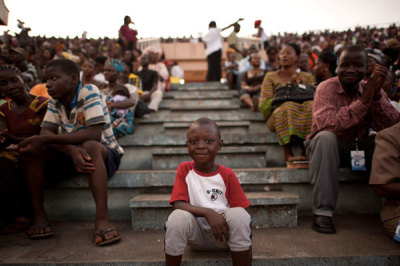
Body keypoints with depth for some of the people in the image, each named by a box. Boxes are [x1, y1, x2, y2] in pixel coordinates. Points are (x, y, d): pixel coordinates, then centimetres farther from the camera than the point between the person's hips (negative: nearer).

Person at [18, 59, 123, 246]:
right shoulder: (55, 101, 2)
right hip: (69, 154, 6)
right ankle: (38, 215, -11)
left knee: (90, 146, -38)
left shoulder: (89, 92, -16)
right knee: (32, 149, -15)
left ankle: (102, 219, -42)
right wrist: (72, 150, -33)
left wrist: (45, 139, -32)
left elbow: (94, 134, -29)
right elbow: (45, 132, -12)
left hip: (103, 152, -5)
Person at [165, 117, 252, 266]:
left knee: (240, 215, -30)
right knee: (178, 217, -31)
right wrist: (208, 213, -29)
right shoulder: (184, 170, -3)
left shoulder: (227, 175, -4)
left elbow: (239, 210, -4)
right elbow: (178, 204, -14)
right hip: (196, 235, 0)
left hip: (223, 232, 0)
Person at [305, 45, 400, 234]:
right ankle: (322, 211, -31)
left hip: (359, 148, 4)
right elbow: (327, 124, -30)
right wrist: (364, 100, -31)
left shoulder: (371, 89, 1)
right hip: (328, 147, -3)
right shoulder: (326, 88, -12)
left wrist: (377, 95, -25)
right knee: (326, 137, -34)